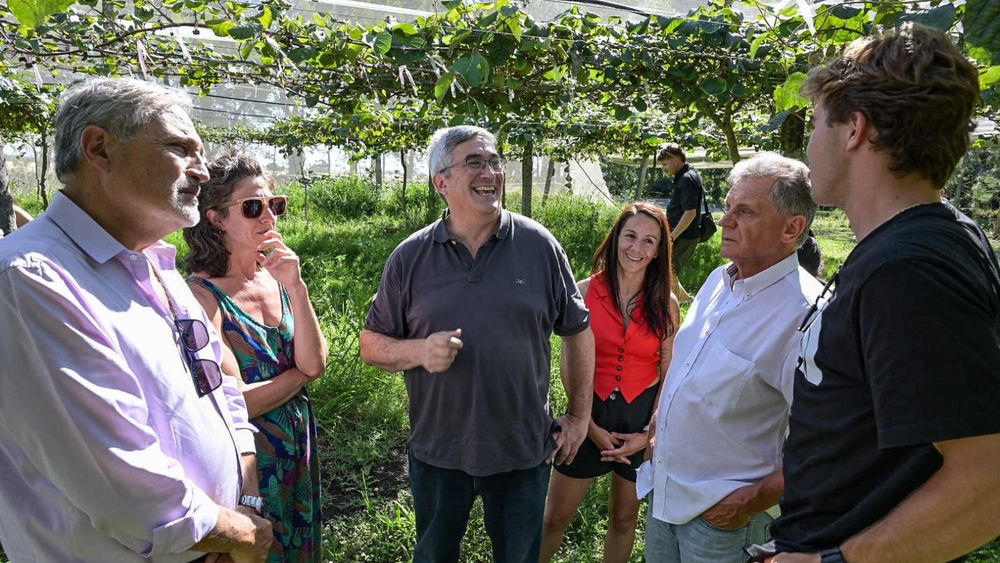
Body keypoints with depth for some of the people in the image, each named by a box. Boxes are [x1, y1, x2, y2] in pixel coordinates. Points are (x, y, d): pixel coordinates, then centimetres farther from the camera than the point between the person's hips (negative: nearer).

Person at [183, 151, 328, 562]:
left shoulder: (277, 277, -2)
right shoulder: (203, 293, -19)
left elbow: (315, 362, -11)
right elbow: (234, 403, -22)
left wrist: (296, 286, -19)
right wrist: (301, 373, -9)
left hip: (299, 448, 6)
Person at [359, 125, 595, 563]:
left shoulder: (539, 246, -7)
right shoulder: (409, 258, -5)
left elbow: (578, 331, 2)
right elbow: (371, 345, 1)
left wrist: (580, 416, 4)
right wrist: (419, 351, -19)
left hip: (524, 449, 0)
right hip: (437, 451, 1)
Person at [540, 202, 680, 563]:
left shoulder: (666, 305, -4)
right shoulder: (586, 292, -9)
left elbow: (668, 376, -1)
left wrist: (648, 434, -7)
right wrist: (591, 427, -9)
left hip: (641, 418, 2)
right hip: (590, 414, -1)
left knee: (624, 517, 19)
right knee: (554, 518, 8)